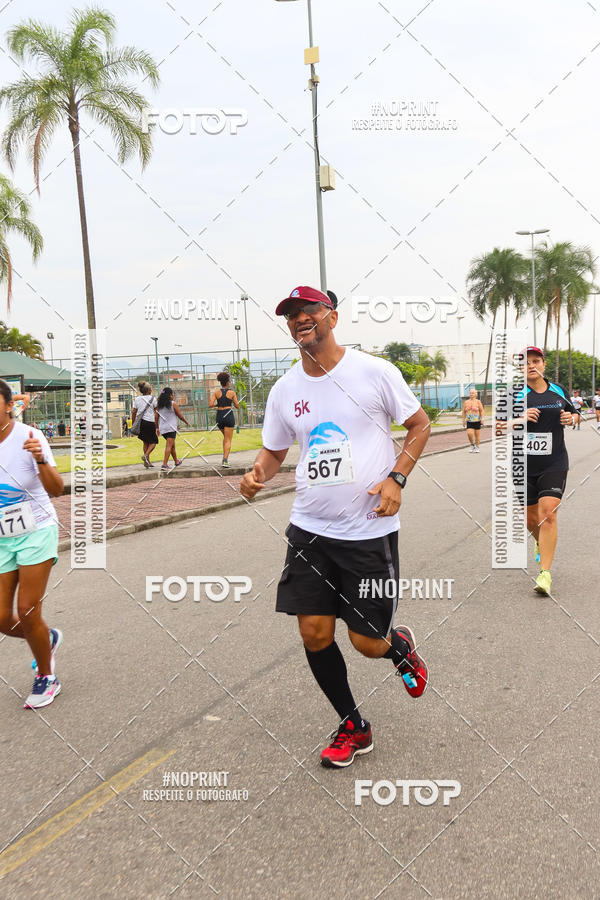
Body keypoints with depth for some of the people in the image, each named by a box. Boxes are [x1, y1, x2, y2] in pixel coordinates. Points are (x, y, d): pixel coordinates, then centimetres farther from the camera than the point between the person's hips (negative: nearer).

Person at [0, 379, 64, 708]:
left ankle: (46, 678, 18)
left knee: (27, 612, -6)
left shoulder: (28, 437, -16)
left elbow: (56, 490, -24)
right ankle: (47, 638, 35)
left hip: (36, 533, -4)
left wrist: (41, 460, -40)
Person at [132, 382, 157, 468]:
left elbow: (134, 412, 6)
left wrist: (133, 424, 14)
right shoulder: (152, 398, -3)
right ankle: (146, 455, -17)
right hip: (149, 422, -5)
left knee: (145, 442, 15)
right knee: (153, 441, 8)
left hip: (140, 422, 5)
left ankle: (147, 462, 15)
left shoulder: (137, 399, 7)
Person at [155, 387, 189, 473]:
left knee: (172, 445, 22)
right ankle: (164, 465, -19)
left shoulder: (159, 404, 7)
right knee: (169, 446, -9)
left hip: (162, 428, 7)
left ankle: (176, 461, 37)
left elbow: (156, 417, 8)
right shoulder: (173, 404, -8)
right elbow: (180, 416, -4)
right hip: (171, 428, -7)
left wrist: (157, 428, 17)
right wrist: (186, 422, 13)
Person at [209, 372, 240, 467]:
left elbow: (210, 404, -7)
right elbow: (237, 406, 3)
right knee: (228, 440, -2)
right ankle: (225, 460, -15)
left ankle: (225, 457, 18)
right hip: (229, 415, -3)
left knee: (225, 437, 24)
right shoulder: (232, 392, -1)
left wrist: (217, 404, 13)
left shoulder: (216, 392, 3)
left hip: (219, 416, 3)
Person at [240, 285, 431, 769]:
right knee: (314, 633, 1)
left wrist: (396, 478, -10)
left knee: (367, 643, -1)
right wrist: (257, 474, -8)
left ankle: (400, 644, 39)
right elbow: (274, 451, 15)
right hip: (310, 528, 4)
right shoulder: (284, 390, 4)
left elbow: (420, 424, 3)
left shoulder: (374, 371, -7)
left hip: (370, 529, -3)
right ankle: (353, 729, 25)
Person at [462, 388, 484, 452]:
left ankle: (477, 447, 20)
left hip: (477, 421, -1)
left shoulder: (478, 402, -1)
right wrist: (463, 420, 10)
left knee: (477, 434, 4)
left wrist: (482, 418, -14)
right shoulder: (466, 402, 7)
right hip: (469, 421, 1)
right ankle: (472, 445, 9)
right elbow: (464, 412, 13)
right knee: (469, 433, -15)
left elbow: (482, 411, -3)